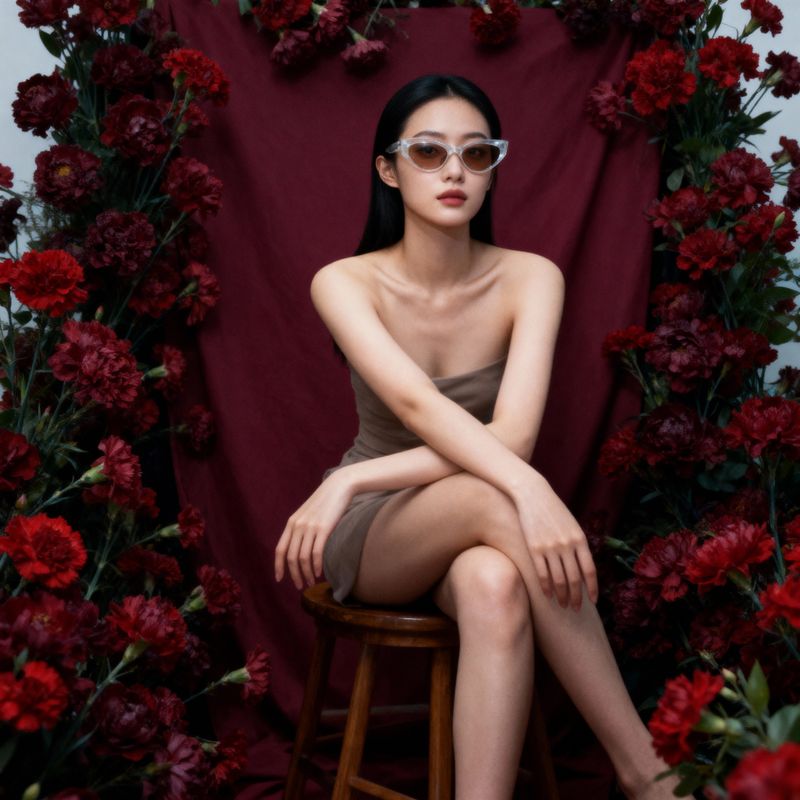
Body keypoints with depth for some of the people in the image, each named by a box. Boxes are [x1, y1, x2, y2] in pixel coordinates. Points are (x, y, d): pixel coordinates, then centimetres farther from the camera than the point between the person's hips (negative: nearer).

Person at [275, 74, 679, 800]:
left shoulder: (529, 278, -10)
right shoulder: (345, 283, -12)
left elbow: (512, 435, -23)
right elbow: (416, 404, -31)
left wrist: (352, 479, -26)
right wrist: (530, 490, -47)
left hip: (475, 537, 1)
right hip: (371, 534, -1)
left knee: (495, 586, -39)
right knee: (496, 497, -36)